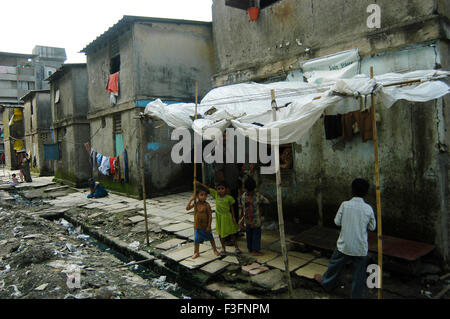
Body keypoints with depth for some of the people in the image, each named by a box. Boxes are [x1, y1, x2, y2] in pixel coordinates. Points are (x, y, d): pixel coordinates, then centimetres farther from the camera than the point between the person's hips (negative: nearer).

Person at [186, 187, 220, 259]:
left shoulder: (206, 205, -17)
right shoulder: (195, 204, -6)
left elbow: (210, 216, -15)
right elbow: (187, 208, -8)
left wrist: (209, 226, -16)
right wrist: (191, 200, -16)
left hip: (205, 226, -2)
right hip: (197, 226, 3)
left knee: (210, 238, 14)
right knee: (196, 240, 8)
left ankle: (215, 250, 34)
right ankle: (196, 252, 27)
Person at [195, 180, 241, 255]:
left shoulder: (229, 198, -16)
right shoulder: (216, 194, -8)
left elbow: (232, 207, -6)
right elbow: (208, 188, -6)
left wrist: (233, 217, -5)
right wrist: (199, 184, -13)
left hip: (227, 216, -3)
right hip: (219, 216, 3)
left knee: (232, 233, 8)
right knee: (221, 233, 13)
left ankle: (236, 247, 24)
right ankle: (223, 248, 29)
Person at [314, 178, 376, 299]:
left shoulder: (345, 205, -12)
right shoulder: (368, 209, -9)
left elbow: (337, 222, -4)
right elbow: (372, 227, 2)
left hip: (344, 245, 0)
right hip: (361, 248, 0)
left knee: (335, 266, 20)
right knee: (359, 273, 13)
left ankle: (326, 283, 41)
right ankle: (356, 295, 23)